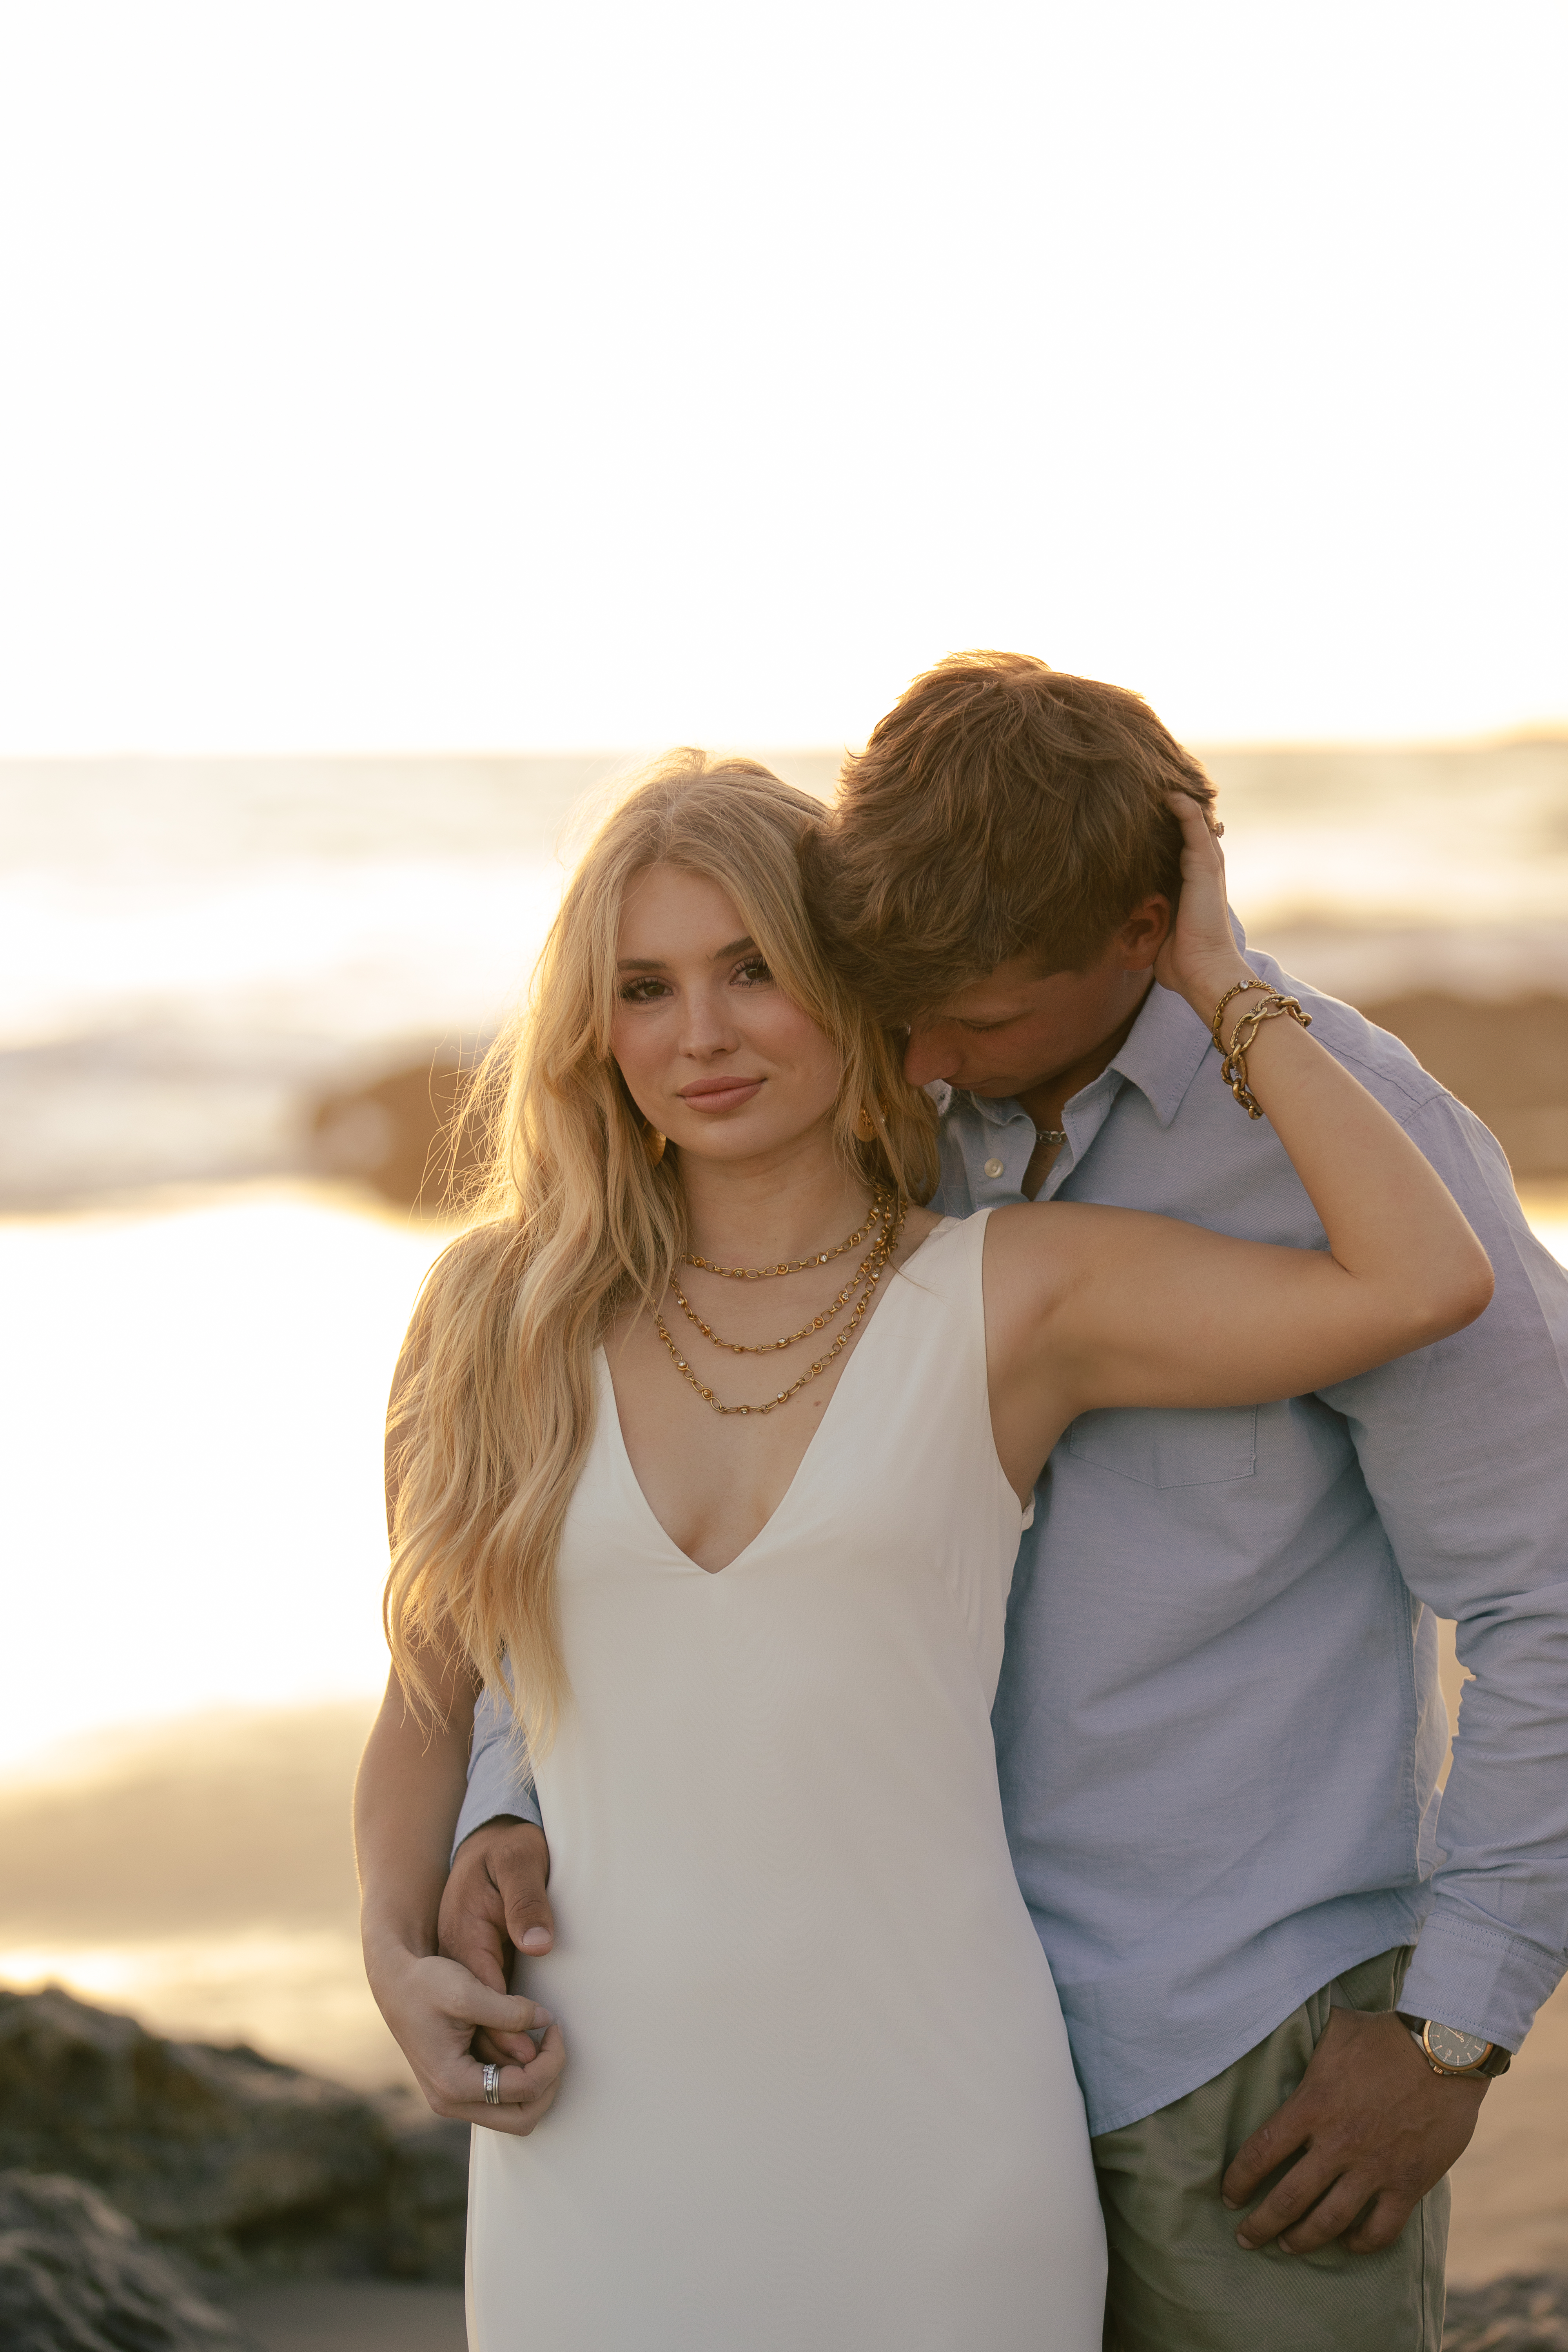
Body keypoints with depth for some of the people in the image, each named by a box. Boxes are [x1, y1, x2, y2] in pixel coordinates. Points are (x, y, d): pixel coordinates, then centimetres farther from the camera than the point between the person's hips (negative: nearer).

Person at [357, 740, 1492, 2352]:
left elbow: (1429, 1282, -14)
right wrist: (399, 1960, -5)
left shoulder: (1013, 1295, -2)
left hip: (924, 2143, -1)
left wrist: (1216, 981, -4)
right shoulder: (499, 1321, 4)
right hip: (596, 2152, 2)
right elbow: (425, 1714, 13)